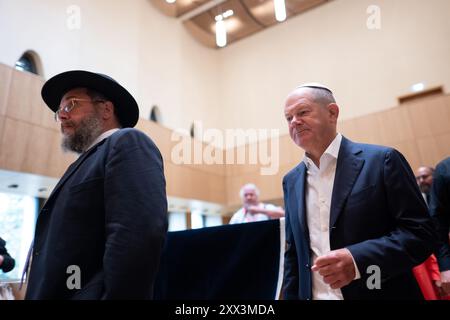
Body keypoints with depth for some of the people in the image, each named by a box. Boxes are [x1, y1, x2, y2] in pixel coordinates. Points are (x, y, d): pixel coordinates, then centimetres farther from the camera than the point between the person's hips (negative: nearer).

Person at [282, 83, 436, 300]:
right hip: (311, 295, 4)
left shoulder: (382, 160, -9)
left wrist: (357, 260, -24)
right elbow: (293, 252, 10)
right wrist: (291, 296, 6)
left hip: (379, 294, -3)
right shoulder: (291, 181, 5)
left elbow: (421, 231, -12)